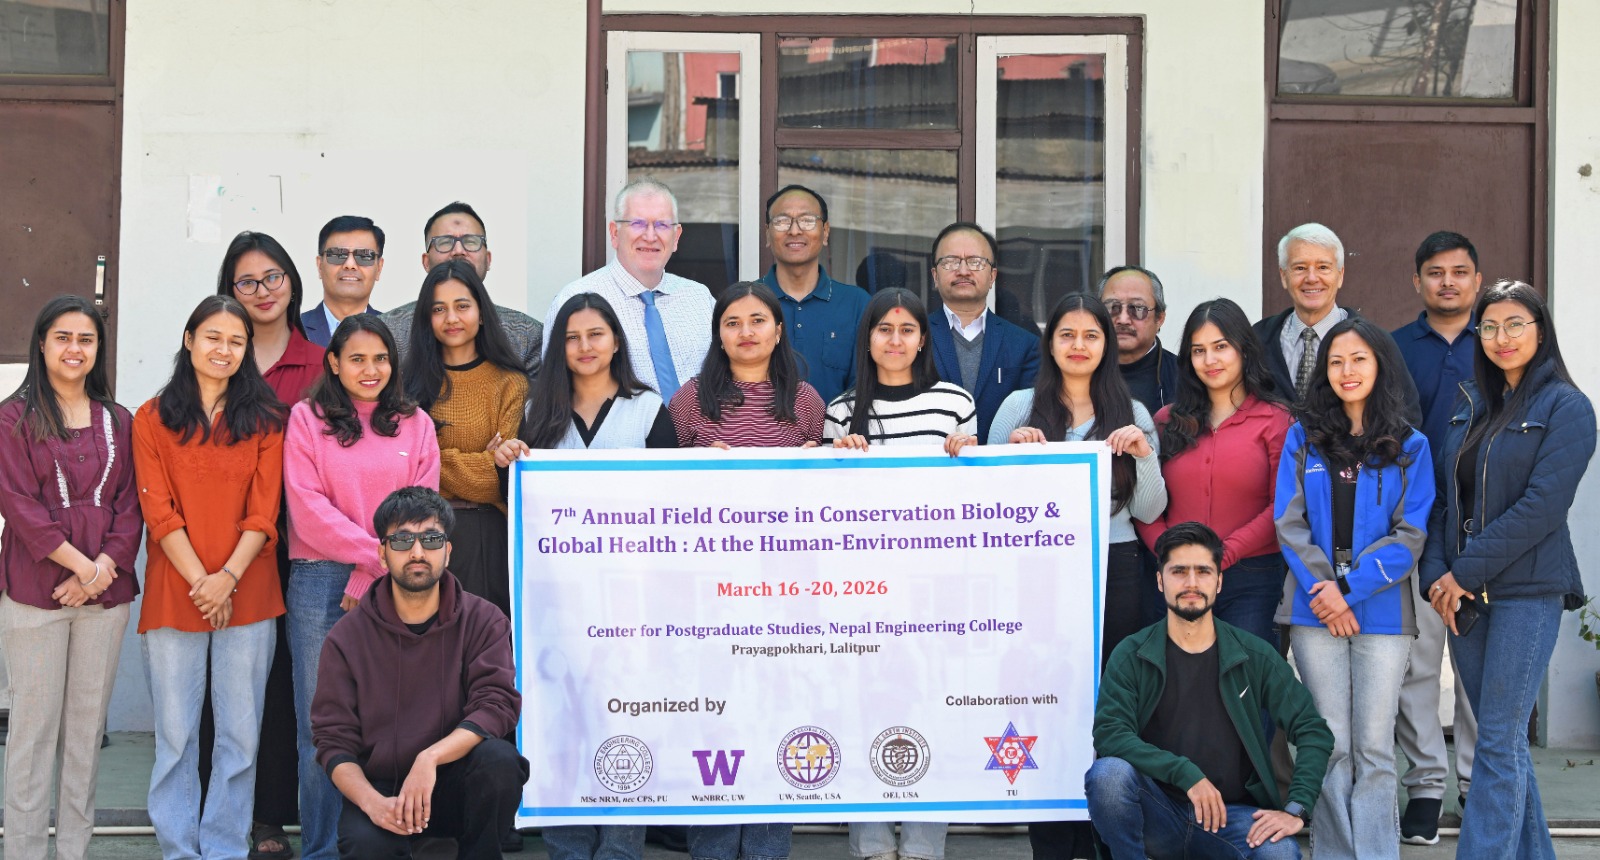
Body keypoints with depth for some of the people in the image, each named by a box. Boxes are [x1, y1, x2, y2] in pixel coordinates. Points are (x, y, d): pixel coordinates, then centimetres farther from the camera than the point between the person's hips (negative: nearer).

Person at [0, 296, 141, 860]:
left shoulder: (117, 422, 13)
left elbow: (129, 503, 8)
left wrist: (107, 565, -8)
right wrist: (79, 562, -14)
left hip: (106, 589, 4)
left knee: (88, 724, 7)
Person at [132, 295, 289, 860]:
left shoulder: (265, 420, 8)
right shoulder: (152, 419, 6)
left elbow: (264, 511, 0)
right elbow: (159, 511, -1)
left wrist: (228, 576, -13)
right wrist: (198, 581, -11)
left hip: (246, 595, 1)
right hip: (173, 595, 0)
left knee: (240, 733, 3)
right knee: (175, 733, 4)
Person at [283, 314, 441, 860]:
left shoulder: (416, 425, 10)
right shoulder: (307, 419, 6)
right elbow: (308, 509, -3)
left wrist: (370, 578, -8)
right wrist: (377, 551, -12)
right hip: (320, 583, -1)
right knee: (320, 727, 0)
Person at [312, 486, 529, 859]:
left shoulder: (483, 620, -1)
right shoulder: (348, 636, 1)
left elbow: (497, 705, -15)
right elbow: (333, 739, -2)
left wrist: (430, 758, -31)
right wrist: (371, 802, -22)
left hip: (457, 785, 1)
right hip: (381, 785, -1)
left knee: (498, 758, -32)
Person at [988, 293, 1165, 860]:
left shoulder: (1132, 414, 11)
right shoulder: (1020, 407, 7)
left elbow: (1148, 512, 7)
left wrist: (1145, 455, -8)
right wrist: (1012, 451, -8)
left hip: (1113, 569, 1)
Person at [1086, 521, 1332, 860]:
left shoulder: (1255, 657, 3)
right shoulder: (1131, 656, 0)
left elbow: (1314, 731, -1)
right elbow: (1109, 733, -14)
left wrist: (1296, 810, -15)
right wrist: (1186, 774, -24)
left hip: (1231, 812, 1)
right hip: (1157, 812, -1)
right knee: (1109, 773, -33)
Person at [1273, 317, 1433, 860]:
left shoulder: (1410, 447, 5)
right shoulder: (1303, 438, 9)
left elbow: (1410, 536, -2)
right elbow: (1289, 522, 2)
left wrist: (1350, 589, -13)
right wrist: (1323, 591, -11)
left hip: (1382, 610, -1)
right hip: (1314, 611, 1)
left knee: (1373, 747, 0)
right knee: (1330, 744, 3)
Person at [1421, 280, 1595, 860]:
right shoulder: (1470, 405, 14)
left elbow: (1542, 505, -13)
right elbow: (1441, 495, 10)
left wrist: (1467, 571, -14)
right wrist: (1437, 573, -5)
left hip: (1527, 591, -6)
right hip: (1463, 594, 6)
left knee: (1498, 741, -8)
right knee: (1504, 737, 11)